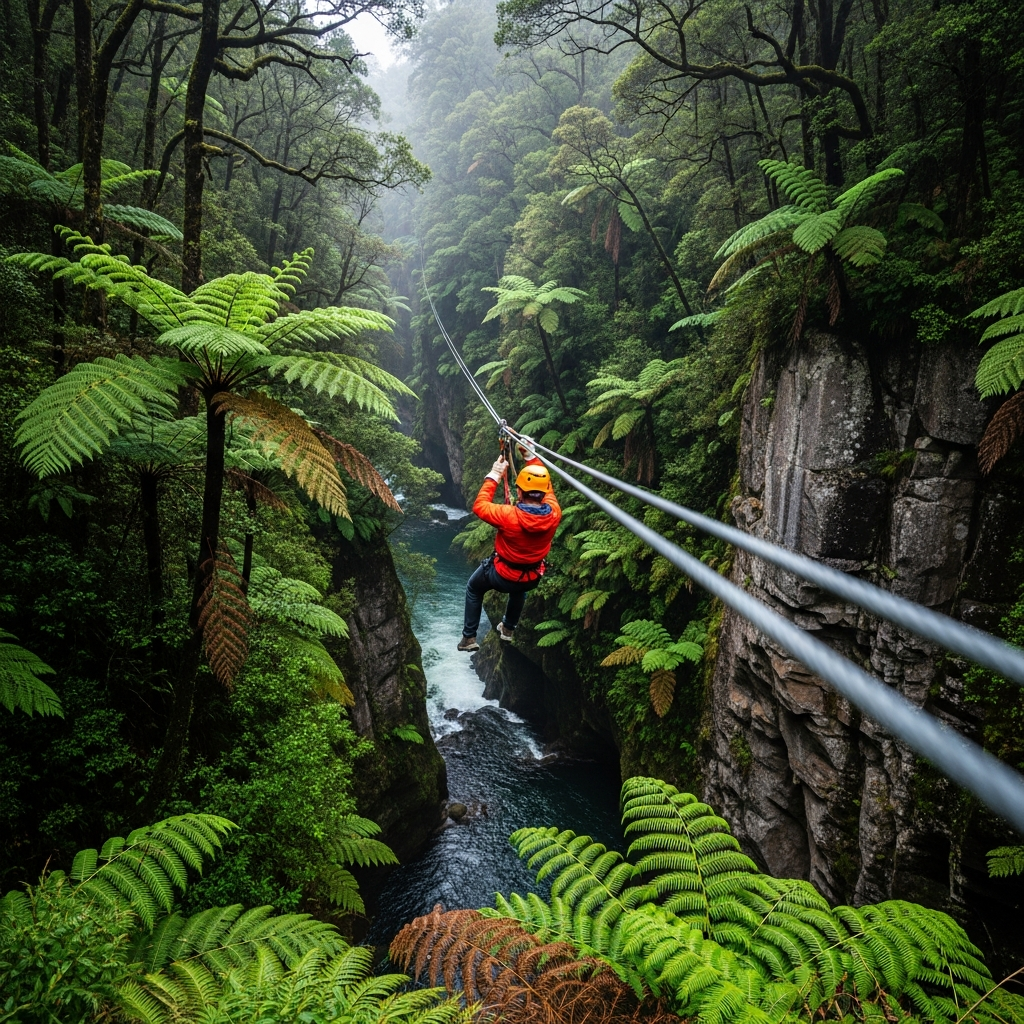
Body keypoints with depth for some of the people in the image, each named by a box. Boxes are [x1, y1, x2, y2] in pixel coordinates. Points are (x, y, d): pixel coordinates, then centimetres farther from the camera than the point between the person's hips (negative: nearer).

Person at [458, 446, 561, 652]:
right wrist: (532, 457, 4)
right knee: (519, 588, 41)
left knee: (473, 588, 28)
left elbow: (479, 506, -18)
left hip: (501, 576, -4)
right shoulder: (554, 513, -22)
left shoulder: (510, 516, -35)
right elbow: (546, 487, -2)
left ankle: (469, 637, 30)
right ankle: (509, 628, 53)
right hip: (532, 579, 4)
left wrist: (493, 477, -13)